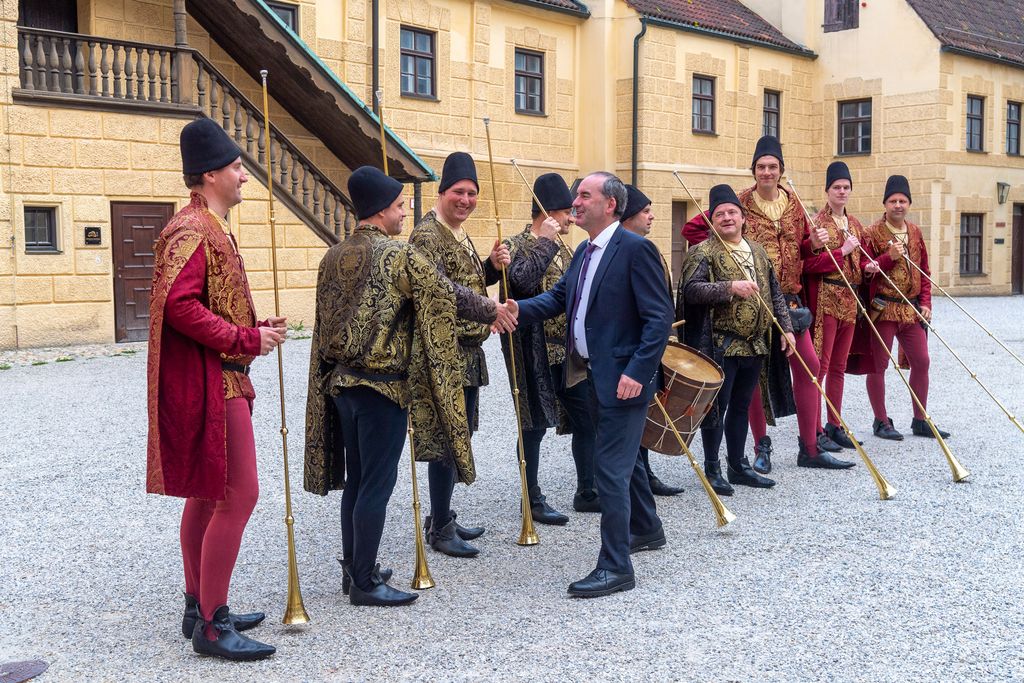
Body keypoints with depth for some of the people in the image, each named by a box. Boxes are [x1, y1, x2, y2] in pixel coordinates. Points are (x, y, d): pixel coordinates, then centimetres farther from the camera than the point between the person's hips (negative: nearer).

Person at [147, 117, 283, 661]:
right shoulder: (193, 230, -16)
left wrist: (255, 329, 7)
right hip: (210, 384, -11)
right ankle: (212, 625, -1)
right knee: (238, 495, -9)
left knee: (206, 495, 15)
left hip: (216, 382, 11)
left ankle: (199, 610, 25)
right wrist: (247, 340, -20)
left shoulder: (210, 228, 17)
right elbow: (179, 306, -27)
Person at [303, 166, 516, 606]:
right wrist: (493, 311, 8)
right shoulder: (399, 256, -13)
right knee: (377, 484, 0)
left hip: (340, 382, 8)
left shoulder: (333, 258, 8)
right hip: (382, 386, -7)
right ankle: (365, 582, 6)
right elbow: (448, 295, -6)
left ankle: (354, 569, 24)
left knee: (355, 479, 16)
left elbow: (325, 323, 14)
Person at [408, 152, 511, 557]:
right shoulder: (427, 234, -13)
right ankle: (440, 530, 4)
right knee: (446, 440, -5)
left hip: (468, 354, 10)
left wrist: (492, 266, 3)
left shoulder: (460, 235, 17)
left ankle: (442, 518, 27)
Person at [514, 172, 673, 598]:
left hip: (623, 379, -9)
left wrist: (638, 372, -23)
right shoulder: (584, 252, 12)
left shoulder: (635, 249, -15)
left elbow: (660, 317, -18)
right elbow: (558, 297, 13)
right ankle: (647, 529, 42)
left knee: (610, 466, -9)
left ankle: (615, 567, -2)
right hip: (596, 375, 9)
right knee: (624, 457, 22)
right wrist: (516, 310, -4)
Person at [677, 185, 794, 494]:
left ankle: (738, 466, 24)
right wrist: (730, 287, -31)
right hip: (719, 346, -6)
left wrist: (786, 328, 11)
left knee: (741, 407, 15)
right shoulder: (703, 253, -7)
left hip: (754, 345, 6)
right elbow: (691, 289, -21)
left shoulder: (758, 252, 14)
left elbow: (775, 294, 19)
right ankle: (712, 469, 10)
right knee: (717, 408, 0)